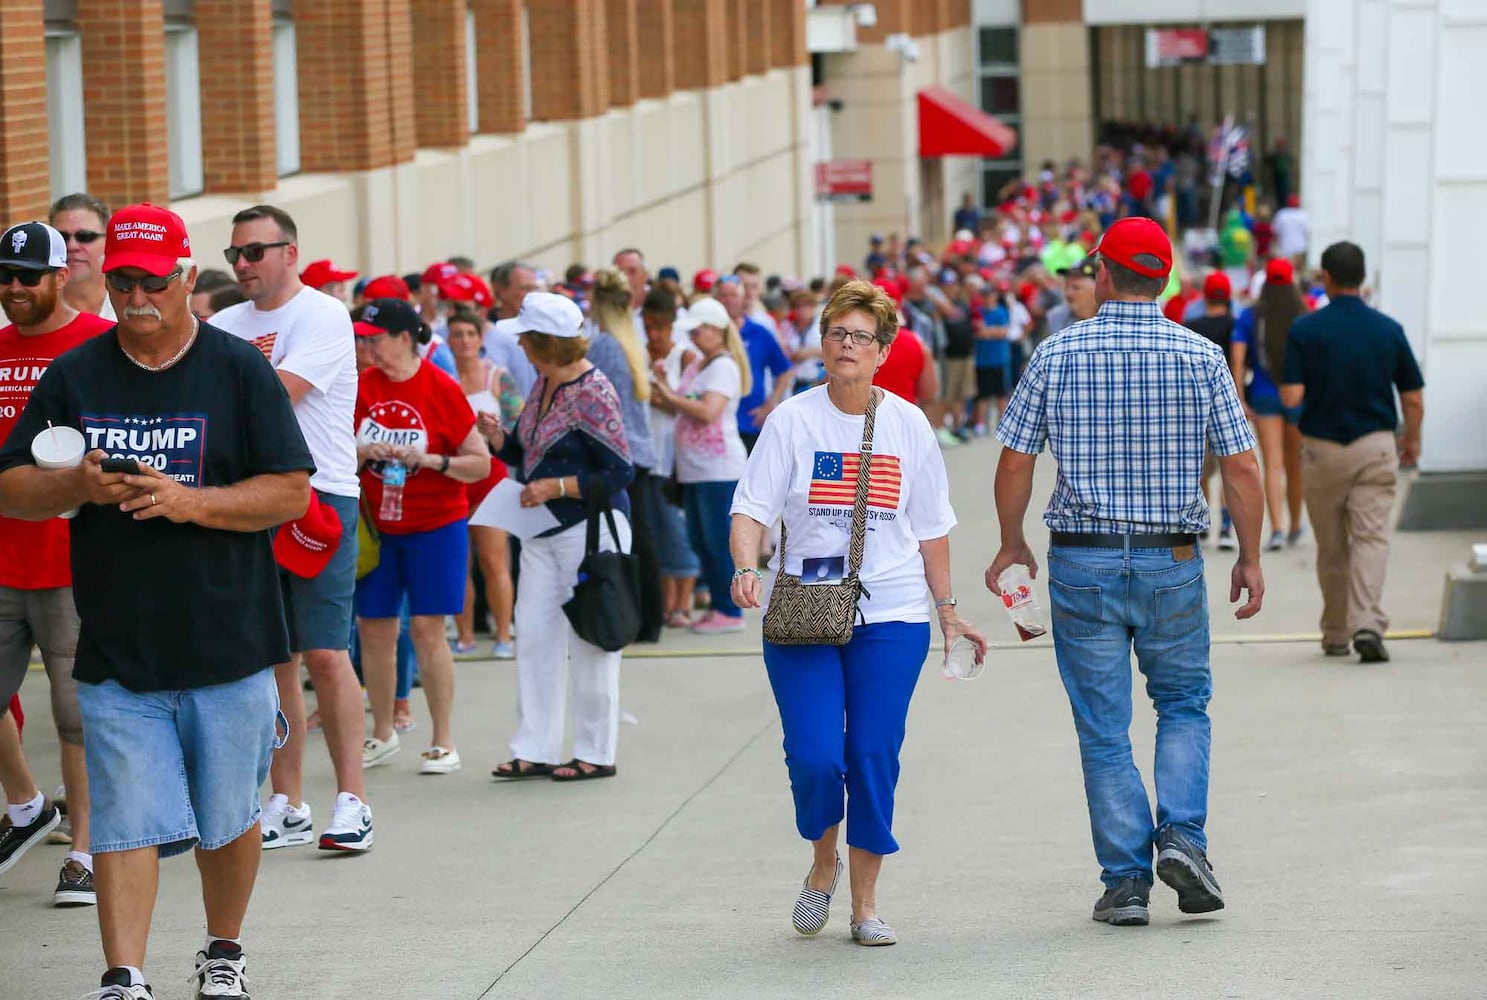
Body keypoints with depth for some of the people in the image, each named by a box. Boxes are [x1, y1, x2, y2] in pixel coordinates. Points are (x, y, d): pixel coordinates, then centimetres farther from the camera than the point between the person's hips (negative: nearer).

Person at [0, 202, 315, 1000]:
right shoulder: (72, 376, 6)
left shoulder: (240, 370, -1)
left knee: (227, 817, 10)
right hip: (116, 652, 1)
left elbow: (292, 491, -6)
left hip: (228, 643, -1)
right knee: (124, 820, -5)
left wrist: (187, 500, -19)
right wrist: (78, 486, -14)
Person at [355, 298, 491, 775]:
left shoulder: (441, 388, -8)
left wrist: (431, 460, -20)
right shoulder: (362, 387, 2)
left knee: (427, 629, -6)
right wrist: (363, 452, -14)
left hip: (435, 526, -4)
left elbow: (481, 464, -6)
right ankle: (382, 733, 20)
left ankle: (443, 741, 2)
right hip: (375, 527, 4)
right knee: (373, 629, 5)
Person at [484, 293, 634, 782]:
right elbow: (527, 455, 17)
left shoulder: (593, 394, -17)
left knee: (590, 642, 0)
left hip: (590, 528, -9)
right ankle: (535, 750, 12)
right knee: (534, 636, 7)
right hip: (542, 531, 9)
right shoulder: (542, 385, 8)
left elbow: (619, 473, -16)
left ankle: (596, 754, 10)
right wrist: (498, 438, -2)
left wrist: (556, 488, -20)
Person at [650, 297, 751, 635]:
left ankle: (730, 611, -3)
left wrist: (671, 395, -16)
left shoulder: (724, 367, -11)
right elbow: (681, 408, 18)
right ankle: (717, 606, 17)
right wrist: (664, 387, 2)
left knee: (718, 540, -7)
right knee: (700, 540, 11)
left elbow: (708, 412, -23)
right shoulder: (696, 365, 16)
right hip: (694, 466, 9)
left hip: (719, 467, -9)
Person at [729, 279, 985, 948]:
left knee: (874, 758, -3)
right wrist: (746, 568, -24)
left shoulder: (907, 424, 5)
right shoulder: (793, 420, -1)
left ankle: (865, 904, 11)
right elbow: (752, 507, -5)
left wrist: (947, 612, 14)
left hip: (891, 616, 1)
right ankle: (823, 861, 21)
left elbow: (931, 527, 13)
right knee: (814, 756, -10)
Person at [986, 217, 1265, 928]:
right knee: (1184, 703, 18)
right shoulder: (1201, 357, -2)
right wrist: (1250, 559, 8)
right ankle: (1181, 836, -2)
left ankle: (1125, 879, 4)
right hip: (1173, 561, 0)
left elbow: (1014, 463, 0)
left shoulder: (1057, 355, -3)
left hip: (1082, 561, 0)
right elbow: (1241, 470, -3)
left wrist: (1011, 545, 15)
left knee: (1103, 728, 6)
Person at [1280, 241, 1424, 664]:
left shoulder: (1305, 330, -7)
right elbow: (1413, 398, 3)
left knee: (1331, 547, 12)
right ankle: (1367, 623, -23)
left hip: (1322, 448, 0)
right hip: (1375, 446, 0)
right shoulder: (1389, 329, 0)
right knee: (1372, 538, -4)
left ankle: (1335, 633, 20)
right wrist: (1412, 440, 21)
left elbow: (1291, 396, -13)